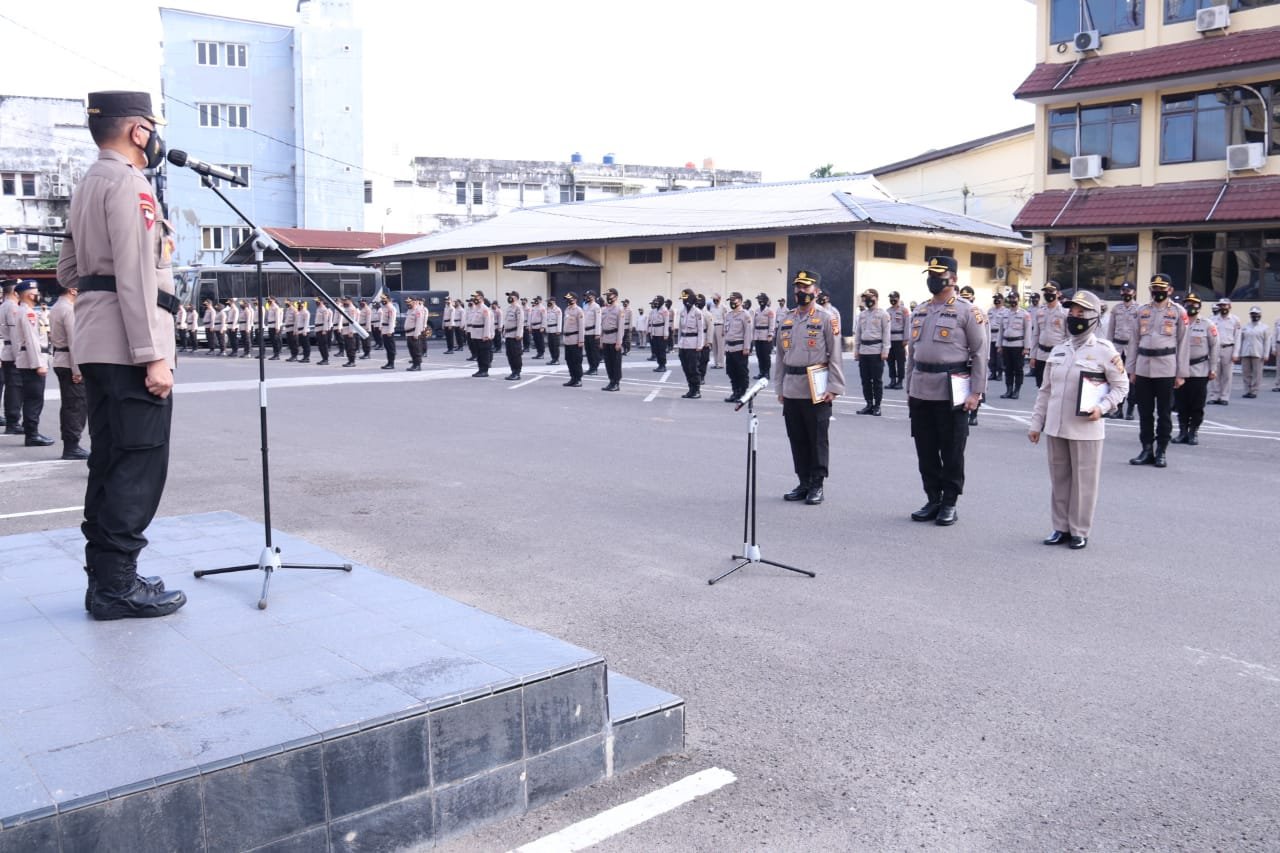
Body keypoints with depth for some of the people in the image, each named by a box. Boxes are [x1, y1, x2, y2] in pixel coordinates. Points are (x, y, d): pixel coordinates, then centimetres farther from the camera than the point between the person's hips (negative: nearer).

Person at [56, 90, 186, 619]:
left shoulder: (88, 184, 22)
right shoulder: (127, 181, -9)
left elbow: (68, 271, 24)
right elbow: (135, 274, -18)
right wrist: (153, 355, -21)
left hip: (97, 348, 10)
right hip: (127, 347, -10)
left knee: (110, 465, 12)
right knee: (139, 469, -7)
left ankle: (105, 577, 18)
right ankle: (117, 587, -4)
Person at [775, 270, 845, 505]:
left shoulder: (827, 318, -4)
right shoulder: (786, 319, 11)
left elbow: (835, 355, -6)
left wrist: (833, 388, -11)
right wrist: (780, 387, 13)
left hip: (816, 390, -5)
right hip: (791, 390, 5)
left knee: (817, 439, 1)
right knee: (797, 439, 10)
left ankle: (817, 485, 10)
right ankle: (804, 482, 20)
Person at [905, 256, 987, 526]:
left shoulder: (967, 311, -4)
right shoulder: (919, 311, 13)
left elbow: (980, 354, -6)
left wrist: (976, 392, -11)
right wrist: (908, 389, 15)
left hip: (951, 391, -6)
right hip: (920, 392, 6)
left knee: (951, 451, 2)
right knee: (925, 450, 10)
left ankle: (949, 504, 12)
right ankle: (933, 500, 21)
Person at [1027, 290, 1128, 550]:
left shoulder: (1104, 350, -4)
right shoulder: (1058, 350, 11)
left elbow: (1120, 386, -1)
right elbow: (1045, 390, 14)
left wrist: (1102, 407, -17)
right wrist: (1036, 422, 12)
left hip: (1085, 429, -5)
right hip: (1055, 428, 5)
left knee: (1083, 481, 2)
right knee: (1059, 479, 11)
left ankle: (1079, 531, 13)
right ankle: (1061, 527, 23)